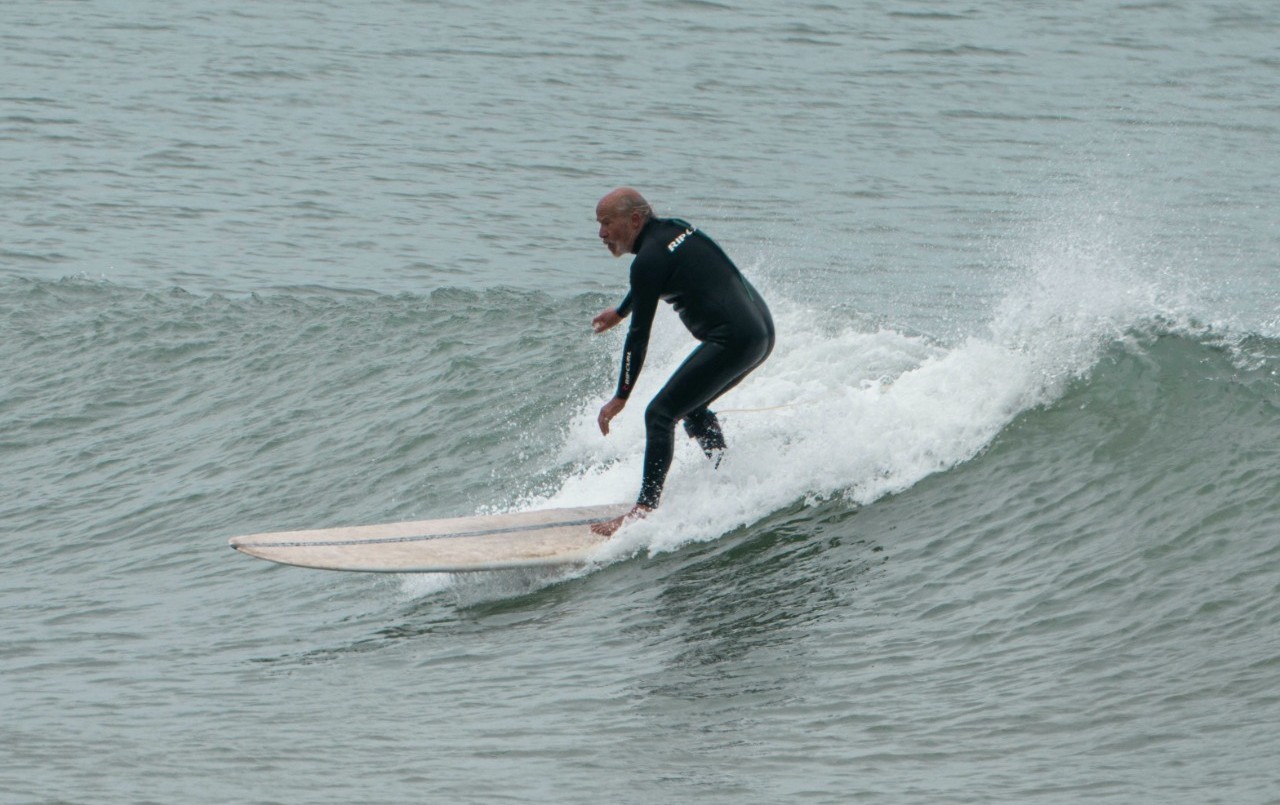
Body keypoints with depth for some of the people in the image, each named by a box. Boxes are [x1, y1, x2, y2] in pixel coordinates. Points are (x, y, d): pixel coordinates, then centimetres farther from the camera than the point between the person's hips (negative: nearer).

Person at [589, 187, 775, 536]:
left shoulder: (650, 257, -11)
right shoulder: (675, 229, 16)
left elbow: (639, 336, -10)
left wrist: (621, 397, -5)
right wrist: (620, 312, 53)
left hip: (733, 340, -10)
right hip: (761, 329, 10)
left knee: (661, 414, -9)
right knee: (691, 409, 24)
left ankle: (645, 508, -15)